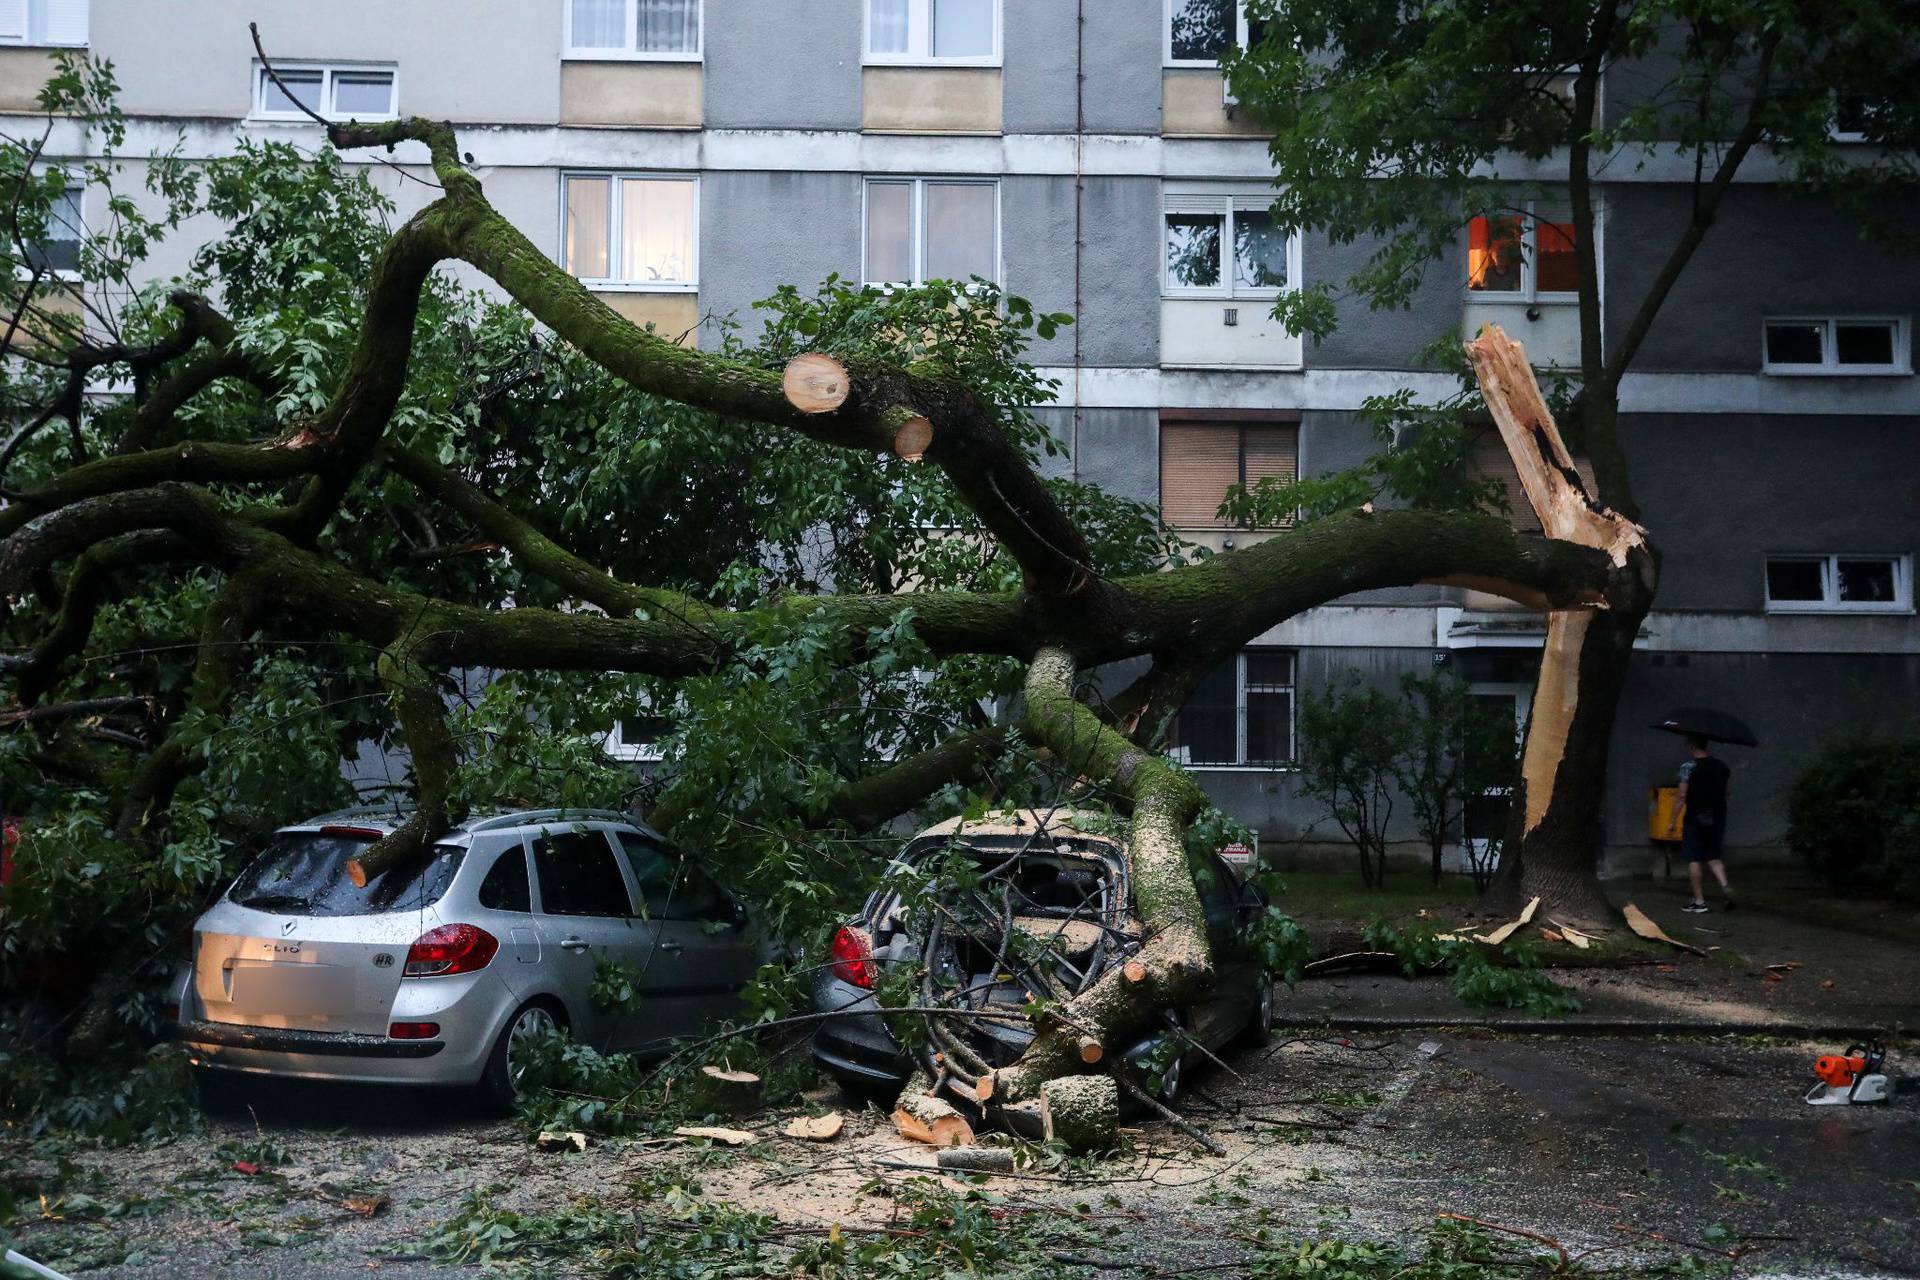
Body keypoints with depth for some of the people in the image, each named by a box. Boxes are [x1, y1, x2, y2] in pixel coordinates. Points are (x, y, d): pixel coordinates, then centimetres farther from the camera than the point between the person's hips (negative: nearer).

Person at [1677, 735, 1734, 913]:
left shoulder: (1688, 767, -11)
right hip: (1718, 817, 5)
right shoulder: (1721, 765, 6)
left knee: (1693, 859, 3)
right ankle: (1725, 886, -9)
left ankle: (1699, 900, 3)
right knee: (1714, 857, 15)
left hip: (1695, 818, -5)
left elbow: (1682, 796, -14)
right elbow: (1727, 790, 10)